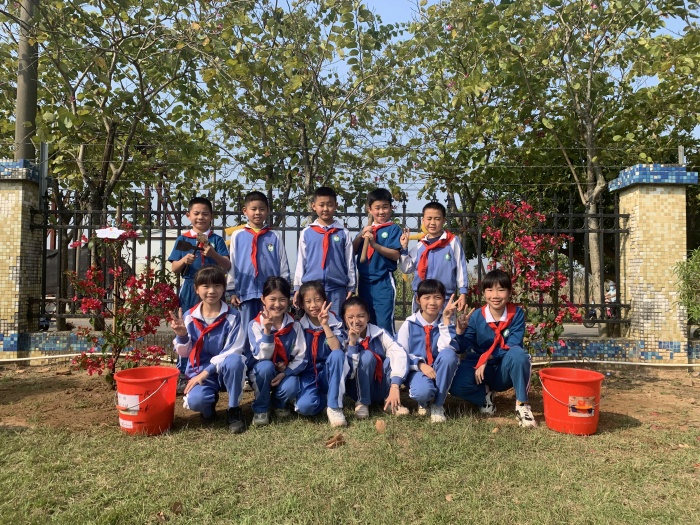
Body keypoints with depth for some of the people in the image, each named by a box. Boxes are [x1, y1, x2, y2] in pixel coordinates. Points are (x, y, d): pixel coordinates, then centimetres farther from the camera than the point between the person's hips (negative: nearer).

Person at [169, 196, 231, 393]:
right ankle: (183, 375, 14)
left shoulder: (216, 240, 5)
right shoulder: (183, 240, 7)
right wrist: (184, 261, -15)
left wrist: (213, 254, -20)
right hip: (190, 289, 1)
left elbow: (227, 266, -3)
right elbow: (174, 268, 6)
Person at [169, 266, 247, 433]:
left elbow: (233, 352, -14)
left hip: (225, 371, -1)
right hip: (199, 371, 1)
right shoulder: (189, 316, -2)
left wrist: (206, 372, -20)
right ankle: (210, 402, 11)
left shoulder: (232, 317, -10)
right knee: (195, 400, -31)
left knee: (234, 360, -36)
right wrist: (182, 336, -18)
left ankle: (234, 410, -12)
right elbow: (184, 353, 3)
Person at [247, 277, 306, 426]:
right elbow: (262, 356, -23)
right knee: (266, 366, -34)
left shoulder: (294, 326, -9)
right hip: (261, 372, 0)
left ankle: (280, 404, 8)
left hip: (286, 372, 1)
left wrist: (285, 373, -23)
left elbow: (301, 358, -9)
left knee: (290, 388, -31)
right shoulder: (255, 325, -13)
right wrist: (267, 330, -36)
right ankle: (260, 409, -9)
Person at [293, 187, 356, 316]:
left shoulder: (343, 233, 3)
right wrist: (297, 288, 7)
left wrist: (351, 289, 6)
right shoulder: (306, 233, 5)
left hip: (337, 288, 0)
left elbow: (350, 262, 7)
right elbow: (300, 262, 8)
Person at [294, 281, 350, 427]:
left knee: (337, 354, -32)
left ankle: (334, 406, -22)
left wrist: (325, 325, -26)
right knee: (305, 406, -32)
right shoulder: (299, 325, -4)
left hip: (329, 375, 1)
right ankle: (326, 399, 2)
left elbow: (337, 349, -21)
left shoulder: (335, 322, -4)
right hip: (308, 374, -1)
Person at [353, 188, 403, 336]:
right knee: (366, 322, 14)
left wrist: (375, 244, -22)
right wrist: (360, 236, -6)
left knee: (384, 323, -5)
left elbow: (396, 255, -13)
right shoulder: (366, 229, 14)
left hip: (384, 282, -6)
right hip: (364, 282, 6)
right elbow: (352, 251, 9)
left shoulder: (393, 229, -3)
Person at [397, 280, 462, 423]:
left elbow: (447, 349, -20)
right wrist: (420, 365, -24)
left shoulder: (445, 323, -2)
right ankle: (424, 402, 6)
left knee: (448, 354, -32)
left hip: (439, 372, 2)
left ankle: (437, 405, -13)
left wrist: (446, 320, -22)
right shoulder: (409, 324, -4)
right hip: (417, 370, -2)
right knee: (422, 391, -37)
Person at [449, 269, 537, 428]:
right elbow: (462, 348, -8)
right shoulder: (476, 316, -10)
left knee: (518, 354, -34)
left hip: (505, 372, -1)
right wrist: (460, 330, -28)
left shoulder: (517, 314, -11)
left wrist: (486, 357, -24)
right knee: (455, 385, -27)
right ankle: (484, 394, 7)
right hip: (480, 368, 1)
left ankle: (522, 405, -16)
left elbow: (513, 346, -18)